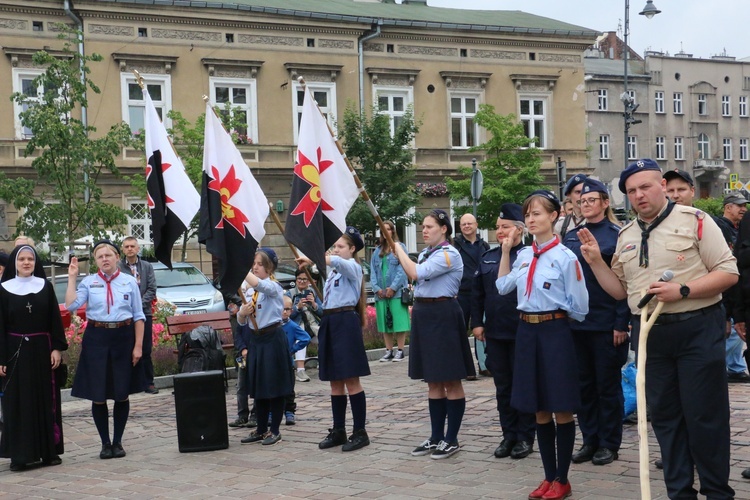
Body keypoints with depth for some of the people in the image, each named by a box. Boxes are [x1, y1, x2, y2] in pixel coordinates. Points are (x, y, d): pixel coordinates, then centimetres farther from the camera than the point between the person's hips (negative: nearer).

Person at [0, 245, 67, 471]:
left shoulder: (45, 286, 5)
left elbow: (55, 319, 4)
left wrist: (57, 348, -5)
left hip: (42, 350, 1)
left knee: (46, 401, 5)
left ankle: (49, 450, 13)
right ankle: (19, 455, 7)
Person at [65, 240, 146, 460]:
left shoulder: (130, 282, 3)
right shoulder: (89, 282, 3)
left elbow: (138, 316, 3)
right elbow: (71, 305, -11)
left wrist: (138, 345, -3)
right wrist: (72, 278, -9)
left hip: (123, 337, 0)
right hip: (96, 338, 0)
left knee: (122, 394, 5)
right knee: (98, 395, 2)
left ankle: (117, 442, 18)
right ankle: (105, 443, 15)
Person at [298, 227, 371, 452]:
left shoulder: (353, 267, -6)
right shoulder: (333, 271, 19)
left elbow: (337, 262, -29)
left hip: (345, 322, -8)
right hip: (329, 322, 8)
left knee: (351, 380, -6)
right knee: (335, 382, 11)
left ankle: (360, 432, -1)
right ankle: (338, 431, 18)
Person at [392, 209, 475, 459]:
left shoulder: (449, 254, -13)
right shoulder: (425, 254, 14)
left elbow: (416, 274, -23)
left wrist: (398, 248, -12)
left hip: (443, 315, -9)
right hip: (424, 314, 9)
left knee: (450, 380, -1)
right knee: (433, 380, 13)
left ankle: (451, 439, 6)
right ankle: (436, 437, 20)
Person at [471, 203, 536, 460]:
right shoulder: (488, 258, 11)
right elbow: (478, 294, 12)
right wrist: (476, 322, 5)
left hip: (521, 332, -5)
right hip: (495, 331, 5)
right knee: (502, 386, 11)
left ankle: (525, 437, 14)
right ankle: (509, 435, 21)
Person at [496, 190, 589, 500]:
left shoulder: (565, 257, -10)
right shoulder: (524, 255, 8)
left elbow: (578, 307, -8)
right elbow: (503, 286, 12)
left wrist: (552, 311, 5)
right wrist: (506, 250, 10)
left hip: (555, 332, -6)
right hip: (527, 332, 6)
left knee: (562, 410, 3)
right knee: (539, 411, 12)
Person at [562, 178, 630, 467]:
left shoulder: (616, 236, -5)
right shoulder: (570, 237, 10)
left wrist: (622, 323, -14)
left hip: (606, 322, -5)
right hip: (576, 321, 5)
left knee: (608, 383, 4)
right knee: (584, 383, 11)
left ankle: (609, 444, 14)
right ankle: (590, 440, 21)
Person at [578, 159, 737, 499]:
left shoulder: (694, 221, -5)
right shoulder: (626, 236, 12)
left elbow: (728, 272, -9)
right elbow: (620, 290, 15)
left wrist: (682, 290, -20)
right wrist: (595, 262, 1)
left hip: (697, 330, -5)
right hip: (650, 333, 5)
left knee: (705, 415, -1)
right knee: (665, 416, 10)